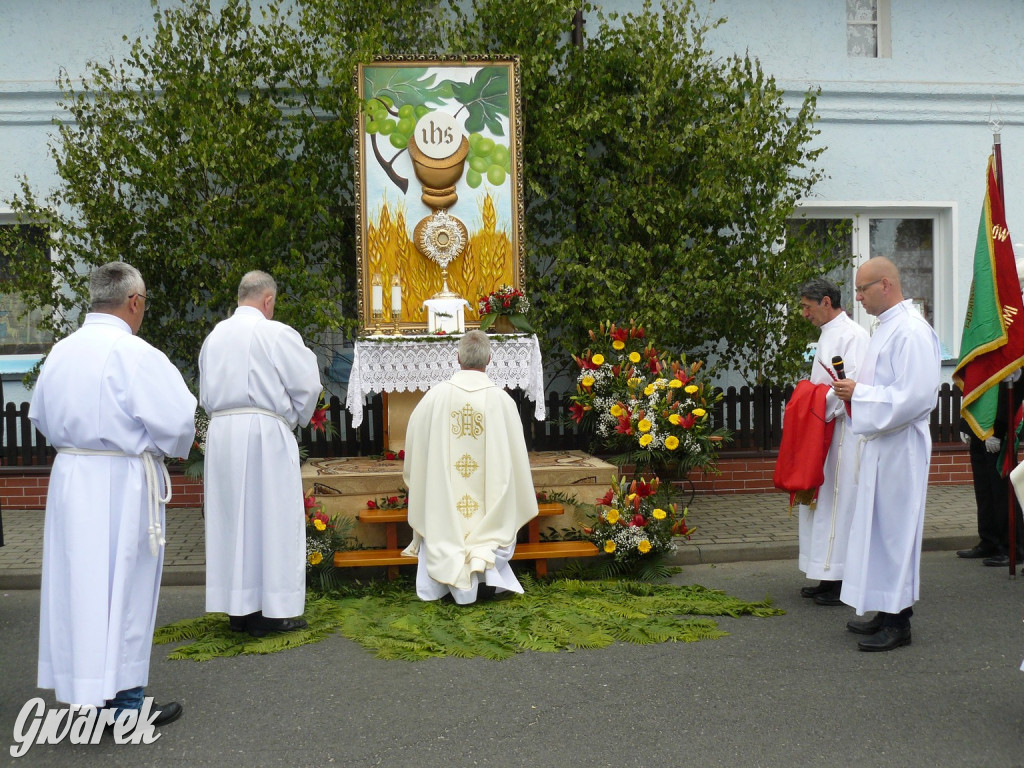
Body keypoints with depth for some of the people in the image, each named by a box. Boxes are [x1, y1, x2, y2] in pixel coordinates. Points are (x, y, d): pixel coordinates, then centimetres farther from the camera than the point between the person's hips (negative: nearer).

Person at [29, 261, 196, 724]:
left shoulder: (61, 351, 5)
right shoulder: (134, 353, -17)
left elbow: (40, 415, 16)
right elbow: (176, 420, -18)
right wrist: (170, 448, 2)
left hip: (69, 475, 7)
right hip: (121, 482, -6)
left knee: (79, 579, 15)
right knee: (123, 586, 3)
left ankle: (80, 685, 27)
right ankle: (124, 699, 12)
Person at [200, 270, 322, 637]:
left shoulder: (214, 336, 10)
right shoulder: (277, 334, -8)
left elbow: (206, 393, 17)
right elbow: (307, 385, -5)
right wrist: (296, 418, 12)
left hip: (221, 433, 6)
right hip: (265, 432, -5)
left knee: (231, 518, 10)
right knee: (271, 518, 2)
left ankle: (238, 609, 16)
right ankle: (271, 610, 5)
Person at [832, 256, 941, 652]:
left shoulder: (911, 331, -18)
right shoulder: (888, 326, 14)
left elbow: (915, 396, -24)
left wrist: (859, 393, -18)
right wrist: (854, 391, 7)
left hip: (899, 448, -10)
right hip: (880, 444, 10)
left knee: (893, 528, -4)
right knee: (878, 527, 14)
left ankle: (898, 623, 5)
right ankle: (886, 612, 23)